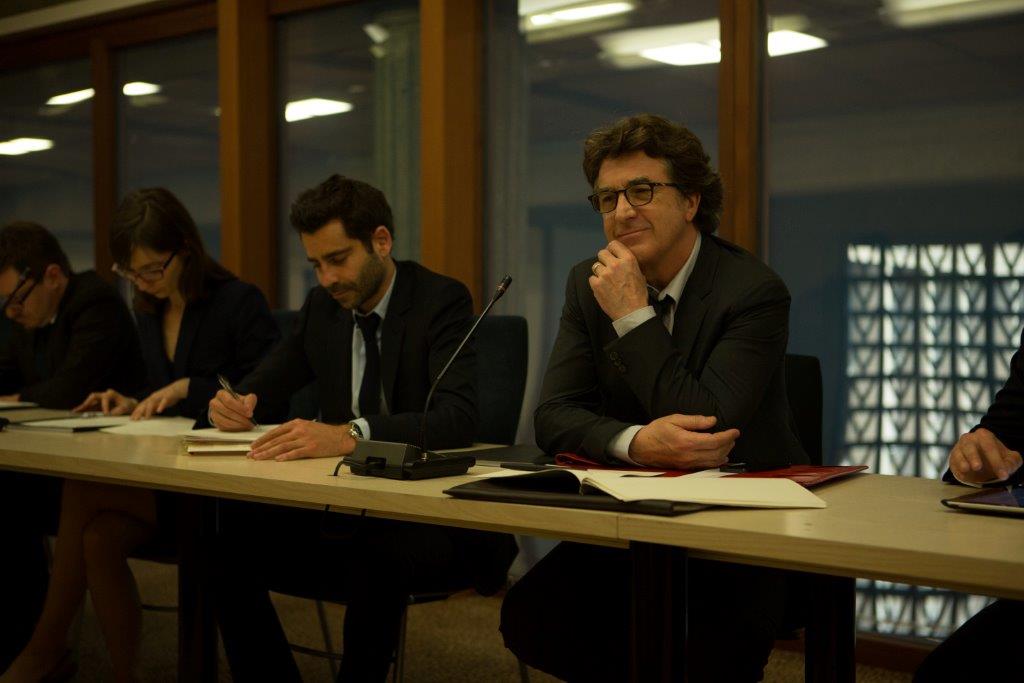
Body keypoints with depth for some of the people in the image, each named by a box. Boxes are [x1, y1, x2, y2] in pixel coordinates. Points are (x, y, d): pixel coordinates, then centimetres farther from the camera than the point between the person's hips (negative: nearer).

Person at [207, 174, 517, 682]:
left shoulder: (441, 300, -11)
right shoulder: (321, 305, 8)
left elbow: (458, 416, -26)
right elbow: (267, 384, 15)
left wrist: (351, 434, -41)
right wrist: (240, 403, -11)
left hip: (429, 516, -6)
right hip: (342, 510, 6)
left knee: (375, 557, -36)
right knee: (229, 539, -16)